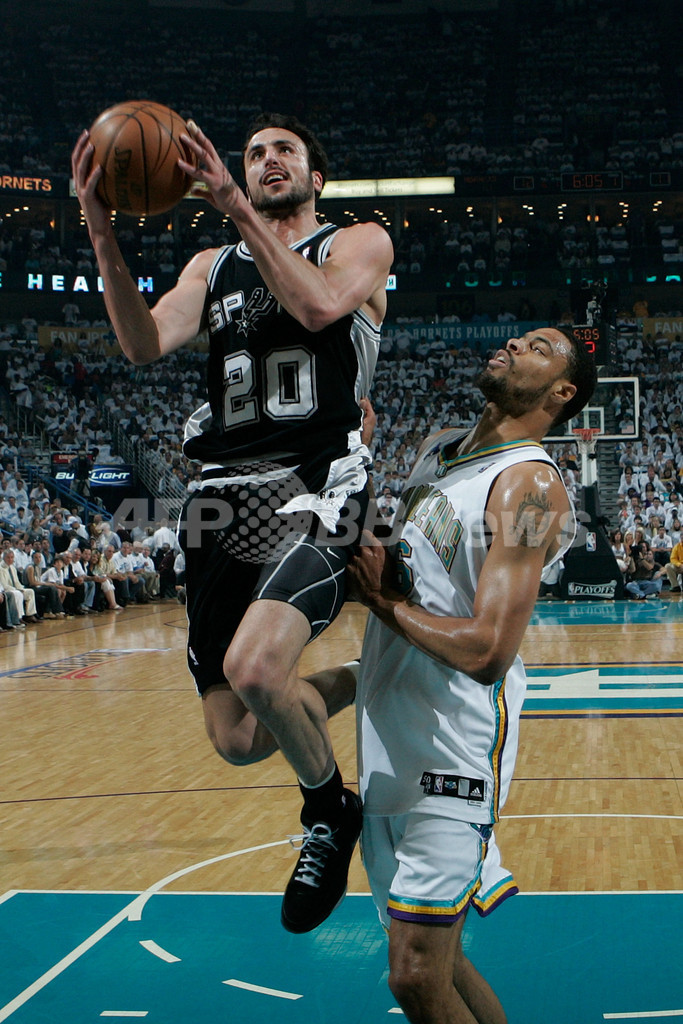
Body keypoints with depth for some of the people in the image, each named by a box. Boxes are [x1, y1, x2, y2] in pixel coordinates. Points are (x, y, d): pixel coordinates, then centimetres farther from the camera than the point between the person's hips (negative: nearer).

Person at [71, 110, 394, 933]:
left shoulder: (359, 244, 9)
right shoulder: (213, 266, 21)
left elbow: (317, 306, -14)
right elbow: (145, 345, 2)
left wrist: (239, 209, -16)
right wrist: (102, 234, -9)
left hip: (316, 488, -5)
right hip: (225, 496, 5)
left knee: (252, 668, -30)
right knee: (237, 740, 0)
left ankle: (329, 811, 0)